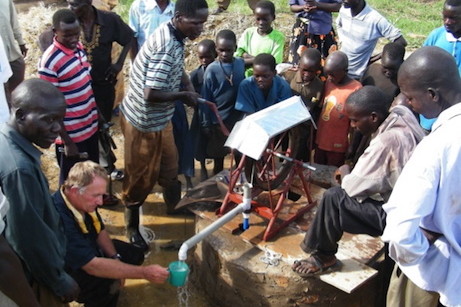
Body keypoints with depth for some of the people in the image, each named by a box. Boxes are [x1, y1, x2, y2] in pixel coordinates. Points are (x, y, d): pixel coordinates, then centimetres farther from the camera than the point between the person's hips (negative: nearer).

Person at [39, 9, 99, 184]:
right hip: (71, 134, -7)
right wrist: (66, 141, -17)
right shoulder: (49, 62, -23)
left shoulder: (79, 47, 0)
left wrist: (98, 116, 15)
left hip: (90, 126, 7)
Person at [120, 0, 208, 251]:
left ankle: (174, 208, 46)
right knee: (141, 176, 9)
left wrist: (188, 84, 2)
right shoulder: (166, 48, -31)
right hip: (144, 121, -9)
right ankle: (132, 228, 29)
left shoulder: (171, 33, -1)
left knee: (169, 166, 23)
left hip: (160, 118, 9)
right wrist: (184, 96, -19)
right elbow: (152, 94, -34)